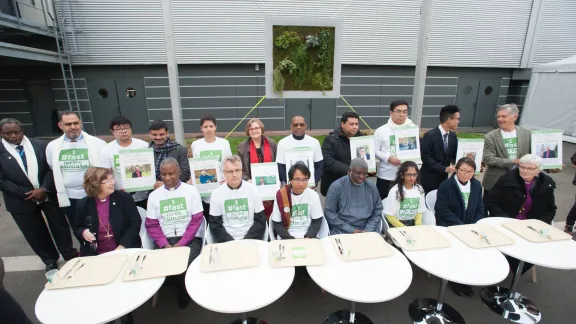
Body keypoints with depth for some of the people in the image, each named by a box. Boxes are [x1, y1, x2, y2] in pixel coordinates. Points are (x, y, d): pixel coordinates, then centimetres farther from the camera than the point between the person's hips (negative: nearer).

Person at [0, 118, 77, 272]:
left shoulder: (40, 145, -2)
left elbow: (51, 168, -3)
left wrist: (44, 189, -15)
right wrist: (27, 193, -13)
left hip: (48, 194, 0)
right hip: (21, 200, 0)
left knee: (59, 226, 10)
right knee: (35, 233, 12)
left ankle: (70, 255, 29)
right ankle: (50, 260, 32)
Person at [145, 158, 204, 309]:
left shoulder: (191, 191, -1)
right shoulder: (154, 195, 8)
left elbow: (196, 220, -6)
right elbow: (151, 225, 4)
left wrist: (181, 243, -15)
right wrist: (165, 245, -12)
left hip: (190, 238, -2)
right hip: (164, 240, 3)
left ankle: (184, 293, 6)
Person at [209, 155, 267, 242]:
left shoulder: (252, 189, 0)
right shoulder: (216, 194, 0)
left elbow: (260, 221, 1)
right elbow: (215, 225, 2)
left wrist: (247, 241, -10)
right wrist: (230, 242, -10)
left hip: (250, 240, 0)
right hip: (227, 241, 0)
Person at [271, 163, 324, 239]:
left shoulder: (313, 195, -4)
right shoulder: (281, 196, -8)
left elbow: (317, 221, 2)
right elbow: (277, 224, -4)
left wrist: (308, 237, -13)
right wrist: (291, 239, -15)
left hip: (308, 237, 1)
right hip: (287, 238, -1)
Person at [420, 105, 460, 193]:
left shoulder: (453, 136, 6)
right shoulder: (430, 135, -15)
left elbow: (454, 155, 13)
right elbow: (426, 157, -18)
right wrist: (444, 168, -22)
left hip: (444, 177, 6)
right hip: (429, 178, -6)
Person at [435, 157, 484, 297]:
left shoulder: (477, 185, 7)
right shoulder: (445, 185, -11)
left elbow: (480, 209, 9)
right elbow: (442, 210, -17)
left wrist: (473, 225, -8)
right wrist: (461, 226, -22)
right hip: (448, 227, -5)